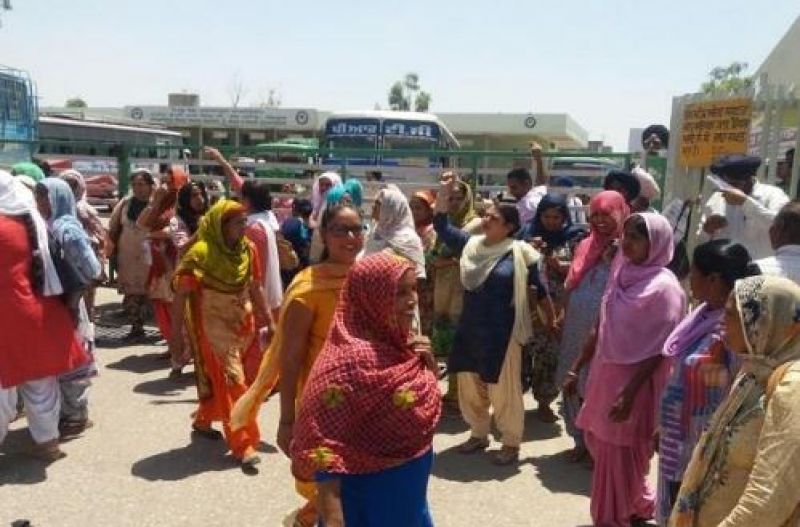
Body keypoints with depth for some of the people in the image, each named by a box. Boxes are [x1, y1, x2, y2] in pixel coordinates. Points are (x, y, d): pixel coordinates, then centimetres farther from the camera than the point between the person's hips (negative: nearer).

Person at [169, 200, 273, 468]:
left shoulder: (248, 249, -2)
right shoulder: (201, 253, -18)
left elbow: (255, 288, 8)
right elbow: (181, 294, -15)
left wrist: (268, 320, 9)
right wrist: (175, 333, -15)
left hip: (241, 323, 6)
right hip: (213, 325, -6)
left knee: (218, 377, 18)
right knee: (231, 380, -6)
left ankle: (203, 421, 41)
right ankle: (243, 443, 0)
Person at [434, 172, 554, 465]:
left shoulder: (520, 252, -9)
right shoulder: (471, 244, 4)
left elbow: (539, 289, -1)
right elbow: (441, 226, 8)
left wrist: (552, 321, 5)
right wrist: (445, 191, -1)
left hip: (502, 333, -5)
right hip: (470, 329, 6)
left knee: (504, 390, 4)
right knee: (470, 386, 15)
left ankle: (511, 444, 20)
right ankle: (478, 435, 34)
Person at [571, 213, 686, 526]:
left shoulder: (664, 286, -15)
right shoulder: (621, 274, 6)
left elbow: (659, 350, -16)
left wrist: (630, 393, -20)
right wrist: (577, 368, 10)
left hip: (635, 381, -7)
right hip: (605, 373, 7)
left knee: (619, 455, 5)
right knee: (599, 442, 17)